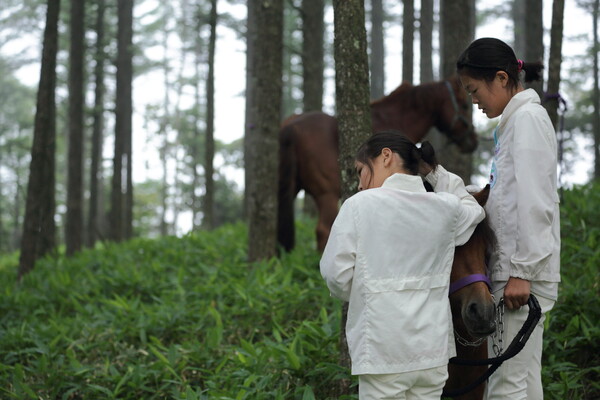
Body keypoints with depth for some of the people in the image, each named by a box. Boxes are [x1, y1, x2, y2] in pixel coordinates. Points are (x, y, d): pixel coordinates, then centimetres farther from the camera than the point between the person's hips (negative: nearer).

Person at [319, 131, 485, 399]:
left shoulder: (360, 205, -7)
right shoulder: (446, 208, 4)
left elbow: (336, 273, -7)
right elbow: (473, 211, 27)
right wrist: (434, 171, 23)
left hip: (383, 351, -4)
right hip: (432, 346, 4)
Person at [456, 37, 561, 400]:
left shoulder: (527, 118, -10)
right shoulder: (516, 119, 17)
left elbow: (534, 202, -17)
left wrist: (522, 271, -19)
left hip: (525, 271, -10)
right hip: (515, 266, 10)